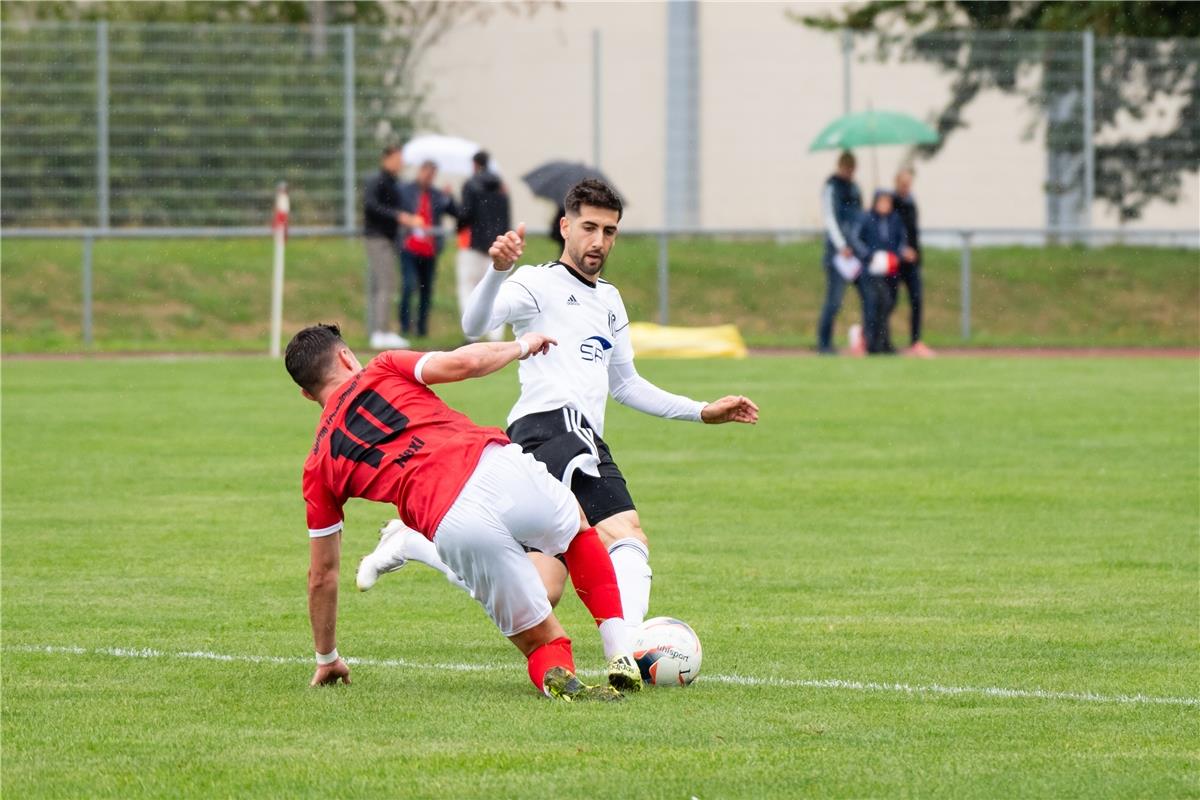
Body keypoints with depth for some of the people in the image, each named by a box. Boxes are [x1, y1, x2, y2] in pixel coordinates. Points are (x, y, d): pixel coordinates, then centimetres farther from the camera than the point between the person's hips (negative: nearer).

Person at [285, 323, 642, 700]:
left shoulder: (318, 467, 23)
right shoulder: (383, 370, 20)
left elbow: (322, 574, 28)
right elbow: (462, 362, 4)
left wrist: (326, 659, 41)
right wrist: (521, 345, 25)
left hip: (452, 528, 0)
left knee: (537, 639, 16)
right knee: (579, 531, 34)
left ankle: (559, 677, -21)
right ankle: (621, 659, 18)